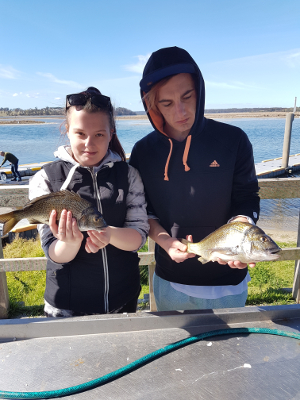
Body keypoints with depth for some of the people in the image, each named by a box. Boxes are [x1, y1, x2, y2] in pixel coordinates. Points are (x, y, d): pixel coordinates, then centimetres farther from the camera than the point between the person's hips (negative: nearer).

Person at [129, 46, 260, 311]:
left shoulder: (233, 140, -10)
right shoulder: (144, 151, -4)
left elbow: (246, 200, -5)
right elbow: (142, 210, 1)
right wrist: (165, 241, -16)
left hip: (227, 281, -1)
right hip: (170, 281, 2)